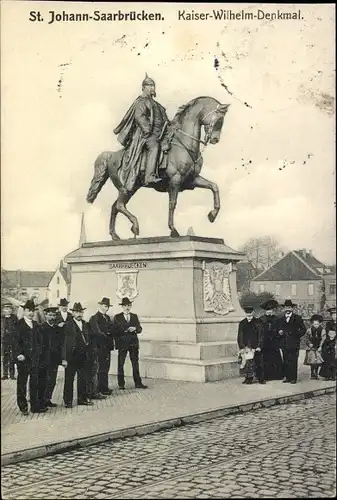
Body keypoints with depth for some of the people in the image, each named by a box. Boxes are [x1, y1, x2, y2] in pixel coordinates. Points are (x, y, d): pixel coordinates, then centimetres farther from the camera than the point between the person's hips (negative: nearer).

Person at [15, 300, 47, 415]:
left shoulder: (36, 324, 15)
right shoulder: (18, 324, -3)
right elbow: (17, 341, -9)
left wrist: (39, 352, 5)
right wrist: (19, 354, -18)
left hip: (35, 358, 5)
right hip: (23, 358, -5)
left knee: (35, 382, 7)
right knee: (22, 382, 3)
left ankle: (35, 406, 11)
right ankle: (23, 406, 12)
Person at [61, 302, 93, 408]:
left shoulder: (85, 324, 11)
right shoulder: (67, 325, -7)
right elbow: (64, 343, -9)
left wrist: (87, 343, 4)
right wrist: (64, 358, -13)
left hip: (84, 356, 5)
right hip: (71, 356, -5)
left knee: (83, 379, 11)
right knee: (69, 379, 2)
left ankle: (82, 399, 22)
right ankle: (68, 401, 11)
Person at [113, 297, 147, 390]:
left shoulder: (134, 316, 13)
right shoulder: (117, 317, 4)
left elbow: (140, 329, 8)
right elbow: (115, 331, 0)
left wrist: (134, 329, -12)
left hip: (134, 344, 2)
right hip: (122, 344, -2)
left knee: (135, 364, 4)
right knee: (120, 364, 0)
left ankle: (138, 383, 8)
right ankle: (121, 384, 8)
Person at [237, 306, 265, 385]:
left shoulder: (258, 322, 2)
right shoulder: (242, 323, 9)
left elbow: (260, 335, 0)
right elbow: (240, 337, 8)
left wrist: (259, 346, -9)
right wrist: (242, 347, -2)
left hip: (256, 348, -2)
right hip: (246, 348, 2)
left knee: (258, 363, -1)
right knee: (247, 364, -1)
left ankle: (261, 379, 7)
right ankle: (248, 379, 7)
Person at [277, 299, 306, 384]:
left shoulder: (297, 318, 5)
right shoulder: (280, 319, 16)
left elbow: (303, 329, 4)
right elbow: (278, 329, 20)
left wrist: (296, 335, -4)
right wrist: (279, 332, -1)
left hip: (294, 344, -3)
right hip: (284, 344, 3)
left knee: (293, 362, -5)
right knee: (286, 362, 3)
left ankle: (293, 378, -1)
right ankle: (287, 377, 10)